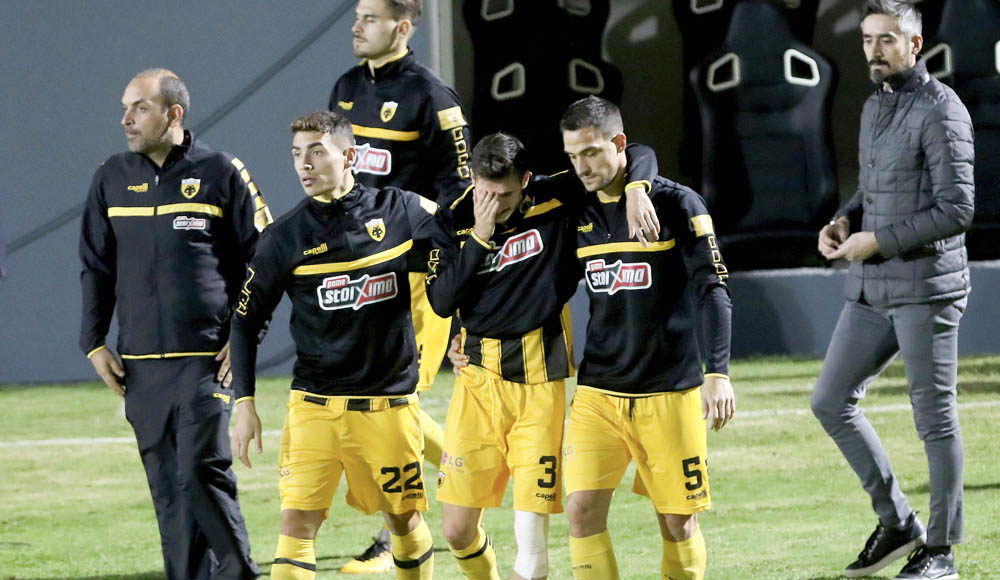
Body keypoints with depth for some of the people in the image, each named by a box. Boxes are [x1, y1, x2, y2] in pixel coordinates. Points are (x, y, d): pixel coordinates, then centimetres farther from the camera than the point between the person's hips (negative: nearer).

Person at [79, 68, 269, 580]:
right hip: (140, 363, 4)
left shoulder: (221, 173, -1)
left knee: (202, 471, -14)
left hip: (206, 358, -4)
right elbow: (95, 267, 18)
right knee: (166, 484, 4)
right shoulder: (111, 179, 11)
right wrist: (93, 343, 10)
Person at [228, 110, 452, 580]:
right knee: (296, 524, -13)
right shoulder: (285, 237, -3)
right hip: (314, 406, -1)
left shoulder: (399, 210, -3)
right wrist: (244, 404, -2)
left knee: (404, 520, 12)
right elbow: (246, 321, 3)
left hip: (390, 404, 1)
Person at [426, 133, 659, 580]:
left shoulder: (556, 200, -5)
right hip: (478, 378, 2)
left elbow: (639, 156, -1)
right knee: (457, 531, 4)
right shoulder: (457, 221, 2)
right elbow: (441, 301, -6)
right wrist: (479, 238, -13)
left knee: (531, 529, -9)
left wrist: (636, 190, -23)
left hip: (540, 379, -2)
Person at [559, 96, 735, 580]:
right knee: (582, 508, -12)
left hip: (670, 392, -3)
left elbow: (712, 290, -9)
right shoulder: (576, 210, 6)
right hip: (598, 390, 3)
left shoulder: (677, 205, -6)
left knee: (678, 521, 3)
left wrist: (717, 372, -20)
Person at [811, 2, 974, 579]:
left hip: (927, 287, -9)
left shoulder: (940, 110, -12)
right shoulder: (874, 108, 14)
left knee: (934, 418, -1)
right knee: (831, 402, 6)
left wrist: (877, 241, -16)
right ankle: (897, 522, 17)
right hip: (871, 291, 9)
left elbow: (956, 209, -17)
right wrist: (844, 222, 5)